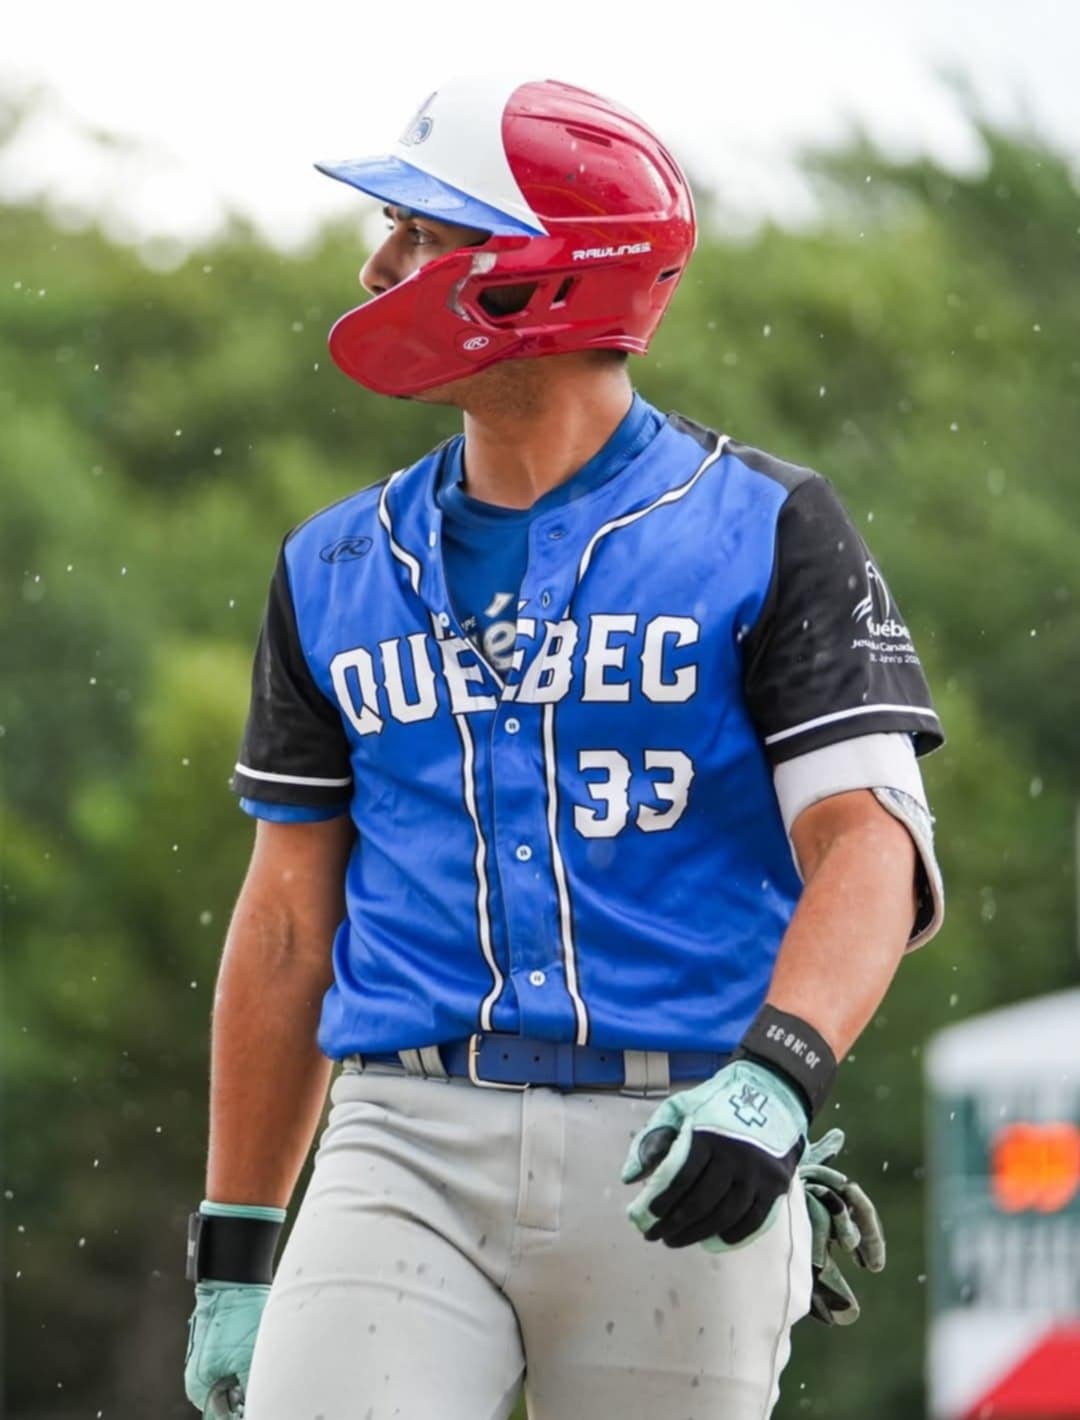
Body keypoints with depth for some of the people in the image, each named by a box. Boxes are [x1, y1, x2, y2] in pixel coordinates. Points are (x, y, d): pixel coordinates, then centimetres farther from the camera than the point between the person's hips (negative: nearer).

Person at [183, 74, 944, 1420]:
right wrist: (233, 1255, 13)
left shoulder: (765, 534, 1)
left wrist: (774, 1076, -28)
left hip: (674, 1157, -2)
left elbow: (866, 846, -9)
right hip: (408, 1150, 3)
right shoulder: (337, 568, 14)